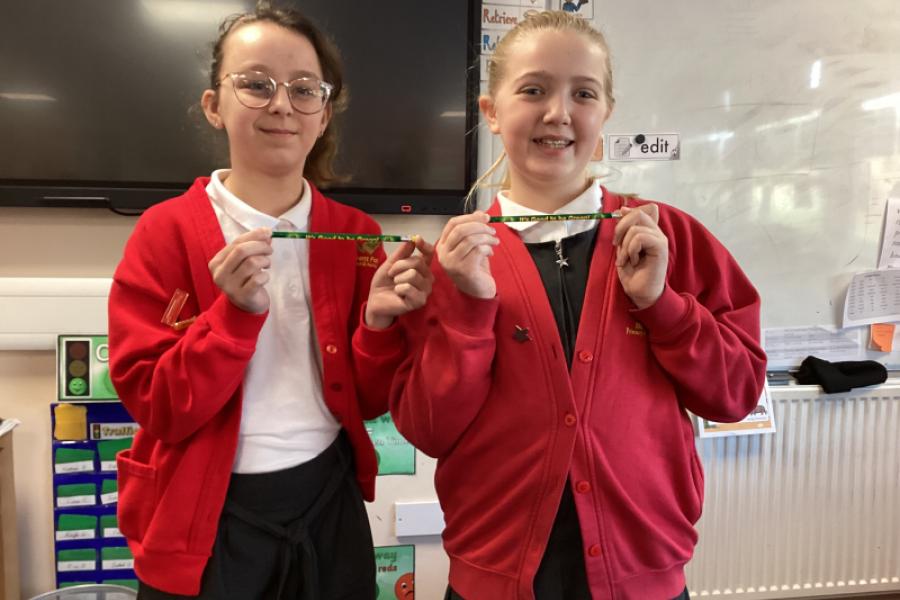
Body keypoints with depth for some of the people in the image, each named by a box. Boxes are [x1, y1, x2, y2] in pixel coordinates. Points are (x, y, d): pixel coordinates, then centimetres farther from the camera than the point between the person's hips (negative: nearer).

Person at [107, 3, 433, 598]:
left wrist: (380, 322, -18)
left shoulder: (357, 234, -2)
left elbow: (369, 400, 0)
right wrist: (235, 312, -24)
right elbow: (157, 408, -11)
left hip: (331, 507, 3)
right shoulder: (165, 233, -9)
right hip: (207, 523, -2)